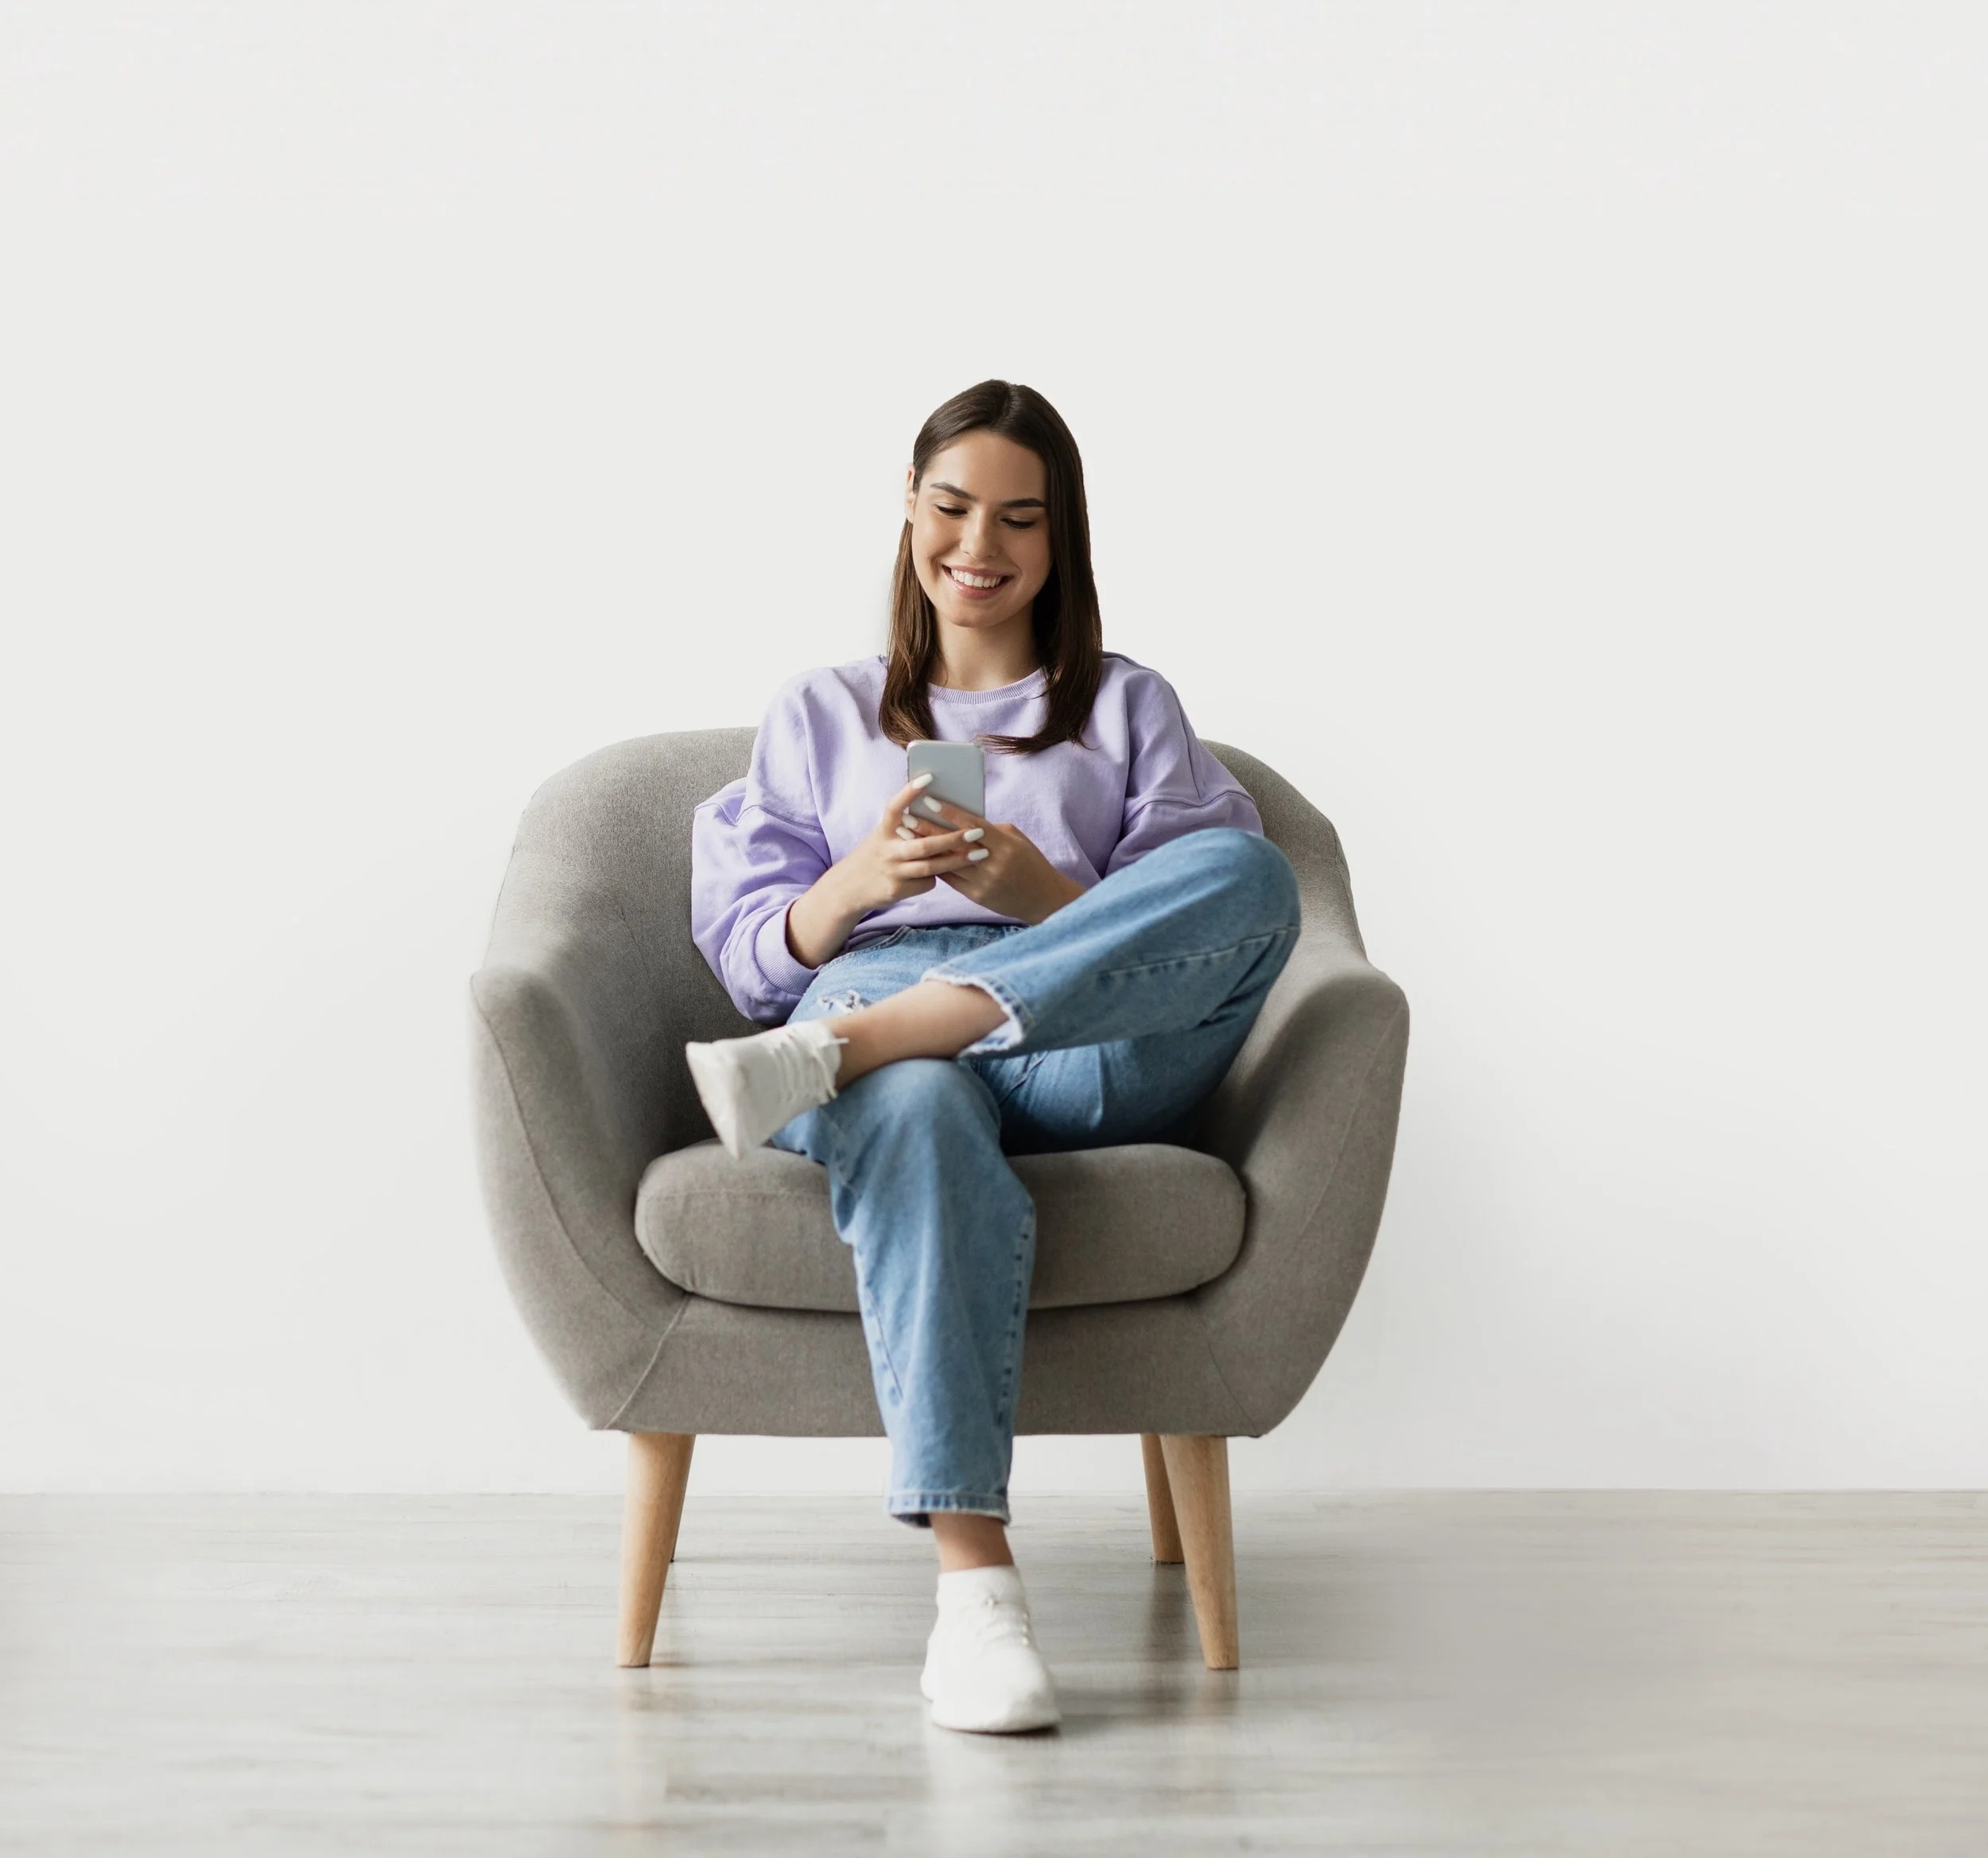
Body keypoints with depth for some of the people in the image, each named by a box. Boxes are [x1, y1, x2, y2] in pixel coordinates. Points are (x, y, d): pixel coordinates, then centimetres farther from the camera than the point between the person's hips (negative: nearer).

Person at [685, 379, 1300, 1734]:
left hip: (1079, 1051, 1)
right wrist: (858, 883, -6)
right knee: (916, 1120, -42)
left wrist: (1045, 894, -8)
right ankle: (974, 1588, -48)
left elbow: (1195, 915, 12)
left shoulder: (1131, 708, 28)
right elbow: (751, 950, 17)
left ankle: (831, 1053, -41)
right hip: (870, 991, -1)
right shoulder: (820, 712, 28)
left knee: (1255, 873, -33)